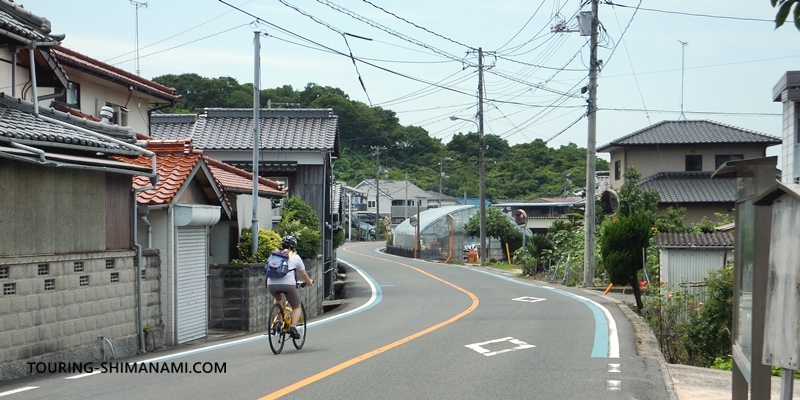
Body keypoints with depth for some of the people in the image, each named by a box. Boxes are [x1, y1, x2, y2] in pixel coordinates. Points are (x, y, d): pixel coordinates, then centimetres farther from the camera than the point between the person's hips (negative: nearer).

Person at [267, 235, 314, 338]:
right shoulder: (295, 257, 16)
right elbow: (304, 275, 23)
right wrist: (310, 282, 43)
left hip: (272, 284, 3)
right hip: (288, 284, -3)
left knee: (277, 299, 37)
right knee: (297, 307, 16)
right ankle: (293, 326, -8)